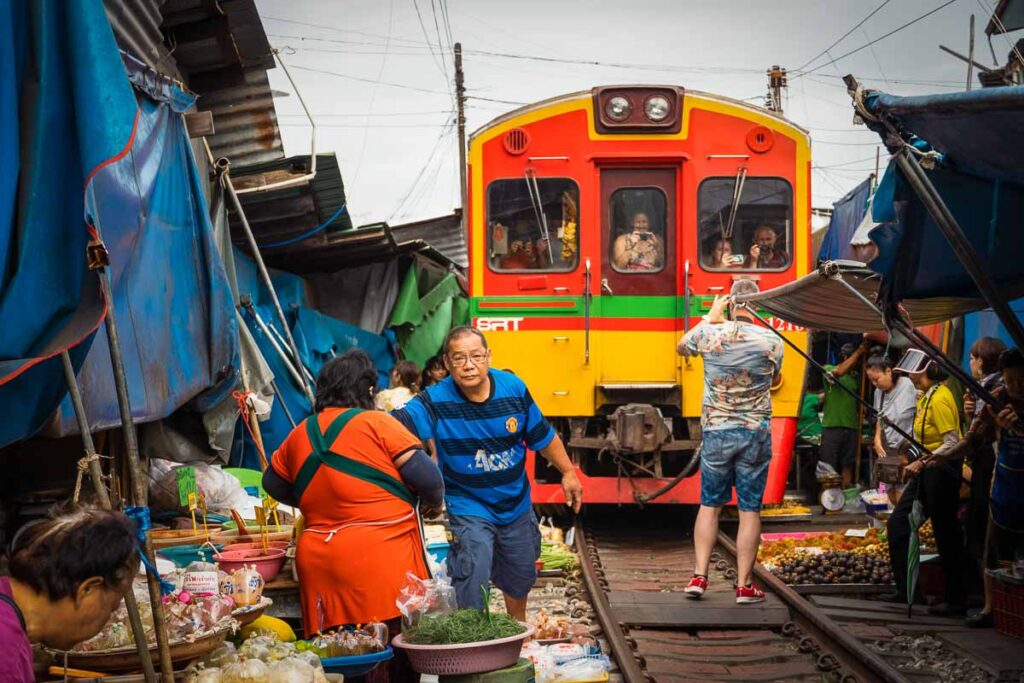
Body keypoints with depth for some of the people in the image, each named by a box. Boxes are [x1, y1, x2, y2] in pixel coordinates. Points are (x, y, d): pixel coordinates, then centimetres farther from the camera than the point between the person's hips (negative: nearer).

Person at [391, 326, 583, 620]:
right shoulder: (435, 401, -23)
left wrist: (568, 473, 6)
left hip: (516, 504, 4)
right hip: (468, 508, -4)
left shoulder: (513, 388, -13)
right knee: (472, 580, -16)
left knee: (520, 577, 21)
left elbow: (543, 436, 0)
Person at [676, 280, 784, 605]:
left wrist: (710, 317, 24)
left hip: (716, 431, 1)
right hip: (755, 433, -1)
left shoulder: (709, 334, -8)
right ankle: (744, 586, 7)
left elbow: (682, 347, 16)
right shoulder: (771, 341, -9)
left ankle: (699, 576, 11)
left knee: (709, 505, 14)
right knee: (750, 510, 5)